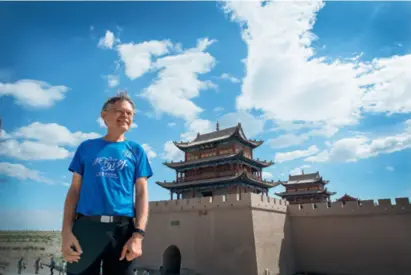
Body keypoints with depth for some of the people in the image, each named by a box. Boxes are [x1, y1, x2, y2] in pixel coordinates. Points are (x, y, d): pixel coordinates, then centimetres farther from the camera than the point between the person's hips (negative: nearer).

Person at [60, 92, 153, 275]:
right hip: (85, 226, 0)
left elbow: (142, 193, 3)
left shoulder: (136, 150, 9)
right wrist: (66, 231, -3)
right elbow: (74, 190, 8)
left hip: (122, 229, 0)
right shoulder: (87, 147, 10)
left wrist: (138, 234, -8)